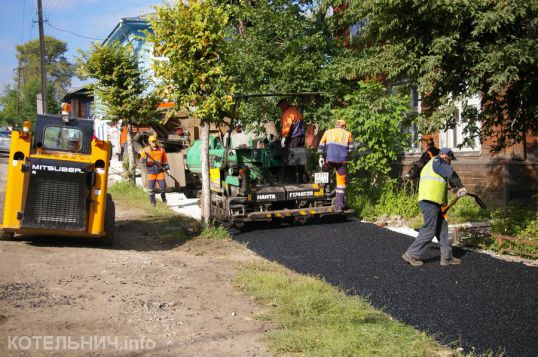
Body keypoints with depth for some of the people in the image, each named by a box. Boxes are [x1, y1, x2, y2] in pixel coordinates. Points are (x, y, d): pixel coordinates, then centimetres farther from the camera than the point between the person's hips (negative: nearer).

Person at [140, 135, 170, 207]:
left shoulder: (161, 150, 5)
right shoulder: (146, 150, -1)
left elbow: (165, 160, 13)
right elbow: (142, 160, -8)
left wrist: (167, 168, 7)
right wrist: (145, 159, -29)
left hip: (160, 171, 1)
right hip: (151, 172, -1)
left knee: (163, 186, 0)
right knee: (151, 187, -2)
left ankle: (163, 197, 27)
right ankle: (152, 201, 11)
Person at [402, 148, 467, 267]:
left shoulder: (429, 165, 29)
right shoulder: (437, 161, -3)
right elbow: (451, 175, -13)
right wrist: (461, 187, -2)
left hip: (435, 203, 11)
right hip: (430, 202, -11)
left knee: (442, 229, 11)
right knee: (429, 230, -8)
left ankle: (447, 257, 14)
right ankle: (411, 254, -2)